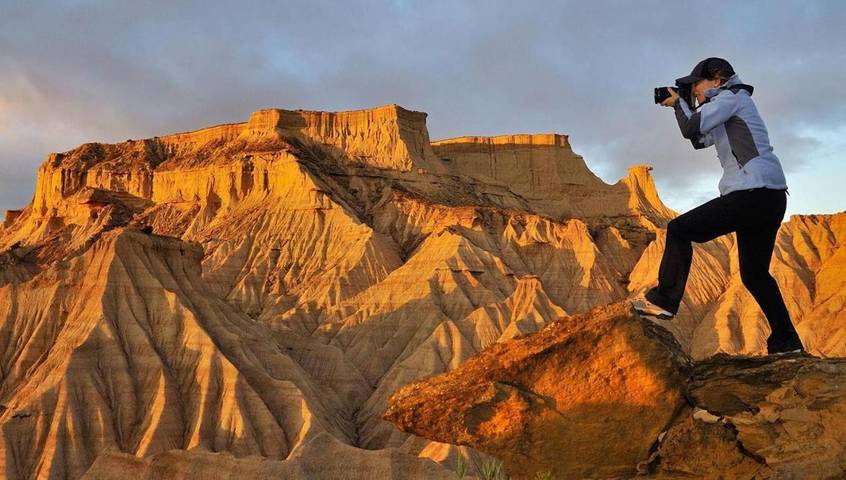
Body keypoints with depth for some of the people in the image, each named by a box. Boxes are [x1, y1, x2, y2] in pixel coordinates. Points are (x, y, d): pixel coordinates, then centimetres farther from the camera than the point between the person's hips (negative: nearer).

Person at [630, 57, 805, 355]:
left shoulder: (731, 96, -2)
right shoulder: (730, 107, 27)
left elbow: (691, 129, -13)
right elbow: (699, 139, 35)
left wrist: (677, 104, 7)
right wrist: (681, 104, 26)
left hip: (754, 193, -10)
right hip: (771, 198, 10)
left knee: (679, 230, -6)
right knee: (754, 274, 14)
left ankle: (663, 300, -5)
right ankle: (787, 342, 15)